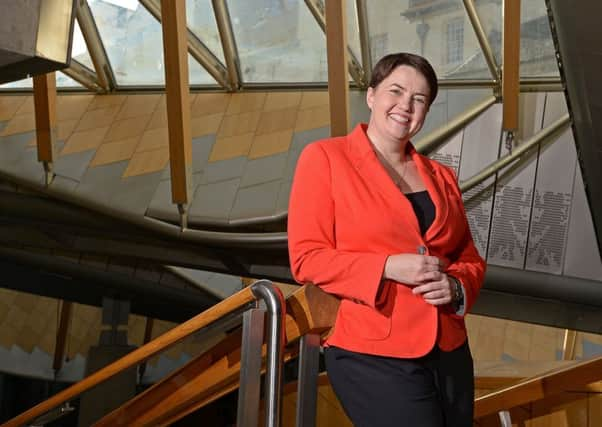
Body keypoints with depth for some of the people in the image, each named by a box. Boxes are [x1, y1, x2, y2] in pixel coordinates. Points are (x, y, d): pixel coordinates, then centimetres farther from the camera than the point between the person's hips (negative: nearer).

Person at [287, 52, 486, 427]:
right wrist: (389, 267, -19)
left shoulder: (441, 177, 11)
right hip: (372, 356, -6)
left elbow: (469, 258, 17)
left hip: (450, 354, 6)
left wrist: (456, 287, -6)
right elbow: (307, 258, -9)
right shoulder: (325, 158, -4)